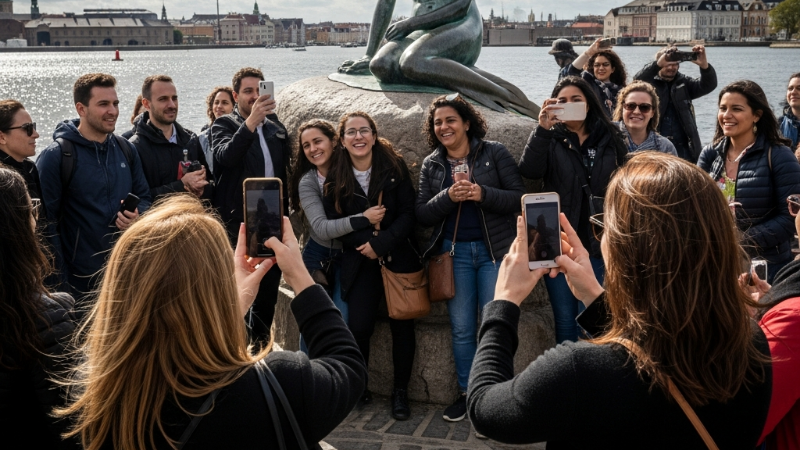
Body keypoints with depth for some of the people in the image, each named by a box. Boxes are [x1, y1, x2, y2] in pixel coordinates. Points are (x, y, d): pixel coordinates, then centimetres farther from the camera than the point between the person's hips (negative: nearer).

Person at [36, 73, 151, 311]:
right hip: (81, 282, -5)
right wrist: (59, 281, -13)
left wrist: (137, 216, -8)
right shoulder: (56, 156, -10)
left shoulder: (126, 150, 7)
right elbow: (47, 222, -11)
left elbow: (144, 196, 16)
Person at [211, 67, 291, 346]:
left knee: (268, 290, 13)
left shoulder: (275, 127, 13)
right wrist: (251, 122, -32)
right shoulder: (225, 125, -2)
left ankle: (261, 343, 27)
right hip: (239, 225, -5)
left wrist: (284, 212, 13)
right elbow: (224, 157, -23)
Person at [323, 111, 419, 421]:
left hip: (399, 256, 0)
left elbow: (408, 213, -7)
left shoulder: (394, 166, -4)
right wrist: (366, 240, -17)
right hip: (360, 261, 1)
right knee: (358, 326, -7)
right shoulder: (335, 177, 0)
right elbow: (333, 221, -3)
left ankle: (401, 391, 15)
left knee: (401, 324, 1)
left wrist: (381, 243, -18)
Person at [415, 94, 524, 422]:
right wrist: (448, 197, -16)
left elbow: (520, 198, -7)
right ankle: (467, 393, 19)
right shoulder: (431, 165, 7)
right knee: (461, 328, 6)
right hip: (454, 253, 3)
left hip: (494, 250, -2)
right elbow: (422, 215, 1)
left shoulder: (494, 153, -1)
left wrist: (482, 194, -22)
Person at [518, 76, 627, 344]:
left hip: (599, 244, 0)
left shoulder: (610, 140, 7)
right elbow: (529, 171, -13)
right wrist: (542, 129, -25)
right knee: (565, 320, 6)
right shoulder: (551, 140, 5)